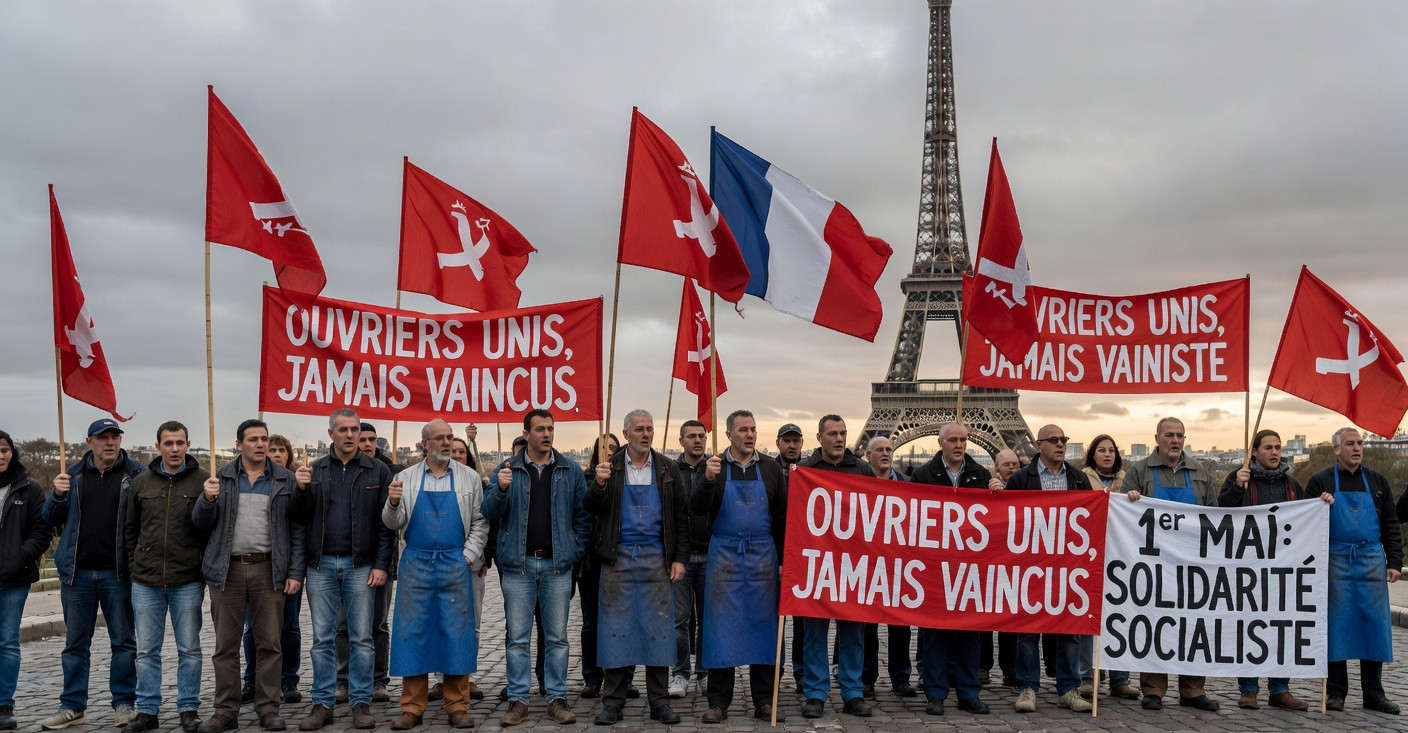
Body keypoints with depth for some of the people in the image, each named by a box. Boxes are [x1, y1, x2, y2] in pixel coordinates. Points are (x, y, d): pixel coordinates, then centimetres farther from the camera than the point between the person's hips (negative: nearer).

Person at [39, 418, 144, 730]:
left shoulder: (137, 475, 0)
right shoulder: (73, 475, 10)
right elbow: (51, 518, 12)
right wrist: (58, 496, -7)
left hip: (117, 572, -3)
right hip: (77, 572, 3)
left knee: (123, 641, 5)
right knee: (75, 643, 11)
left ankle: (124, 704, 14)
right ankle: (72, 706, 20)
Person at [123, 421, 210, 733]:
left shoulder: (203, 480, -3)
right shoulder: (140, 482, 7)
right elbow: (129, 529, 14)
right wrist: (134, 567, 8)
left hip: (188, 582, -3)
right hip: (146, 583, 3)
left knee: (189, 649, 5)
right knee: (147, 650, 10)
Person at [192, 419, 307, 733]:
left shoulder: (286, 479, 4)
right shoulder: (221, 478, 7)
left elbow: (297, 529, 3)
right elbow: (201, 523, 7)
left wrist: (295, 573, -4)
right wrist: (207, 499, -14)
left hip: (269, 569, -1)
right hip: (227, 569, 1)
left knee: (269, 643, 3)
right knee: (226, 644, 6)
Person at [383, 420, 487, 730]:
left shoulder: (469, 477, 6)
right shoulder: (405, 478, 7)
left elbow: (480, 522, 7)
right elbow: (393, 524, 5)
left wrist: (469, 555, -3)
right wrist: (393, 504, -14)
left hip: (455, 565, 0)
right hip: (415, 564, 0)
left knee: (457, 633, 1)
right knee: (413, 633, 2)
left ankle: (457, 706, 11)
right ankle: (412, 708, 12)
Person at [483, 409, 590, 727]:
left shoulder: (571, 470, 5)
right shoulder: (508, 470, 4)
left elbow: (582, 514, 7)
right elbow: (490, 513, -1)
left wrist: (574, 551, -2)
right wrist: (500, 489, -20)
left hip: (557, 564, 0)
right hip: (518, 564, 0)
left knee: (557, 637, 5)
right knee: (518, 637, 4)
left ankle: (557, 698, 14)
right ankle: (518, 700, 12)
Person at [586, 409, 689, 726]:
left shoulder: (668, 469, 7)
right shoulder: (609, 467, 3)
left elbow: (681, 515, 8)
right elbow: (592, 509, -2)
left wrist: (680, 557, 1)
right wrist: (599, 484, -21)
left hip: (656, 558, 1)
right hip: (618, 558, -1)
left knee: (658, 627, 3)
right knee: (616, 627, 2)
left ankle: (659, 702, 14)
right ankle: (612, 702, 12)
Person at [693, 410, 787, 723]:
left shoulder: (771, 468, 7)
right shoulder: (713, 466, 3)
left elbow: (782, 517, 8)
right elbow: (697, 509, -7)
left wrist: (784, 560, 4)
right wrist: (708, 479, -25)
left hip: (763, 556, 2)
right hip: (724, 555, -1)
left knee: (763, 624, 5)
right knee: (721, 626, 1)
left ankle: (764, 702, 14)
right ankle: (719, 702, 10)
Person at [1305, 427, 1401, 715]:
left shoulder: (1377, 481, 11)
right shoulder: (1321, 481, 3)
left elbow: (1390, 526, 10)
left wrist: (1394, 562, 4)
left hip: (1371, 562, 3)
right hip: (1335, 562, -2)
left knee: (1375, 624, 2)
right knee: (1336, 625, 1)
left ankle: (1373, 693, 13)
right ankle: (1336, 691, 9)